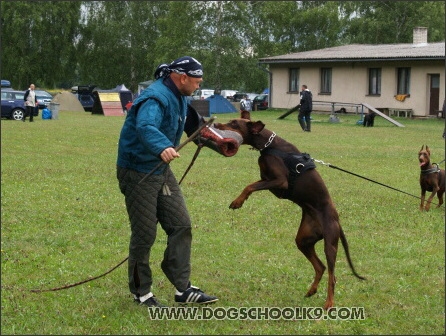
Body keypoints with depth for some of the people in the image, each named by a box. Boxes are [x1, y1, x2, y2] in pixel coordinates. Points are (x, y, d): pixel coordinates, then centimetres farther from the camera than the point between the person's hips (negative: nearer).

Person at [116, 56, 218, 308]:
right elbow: (145, 127, -47)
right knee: (144, 234, -1)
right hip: (138, 173, -9)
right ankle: (141, 293, 15)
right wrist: (162, 147, -64)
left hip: (162, 170, 10)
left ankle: (183, 289, 11)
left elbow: (188, 120, 30)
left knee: (181, 225, 5)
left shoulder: (179, 97, 7)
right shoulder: (156, 98, -25)